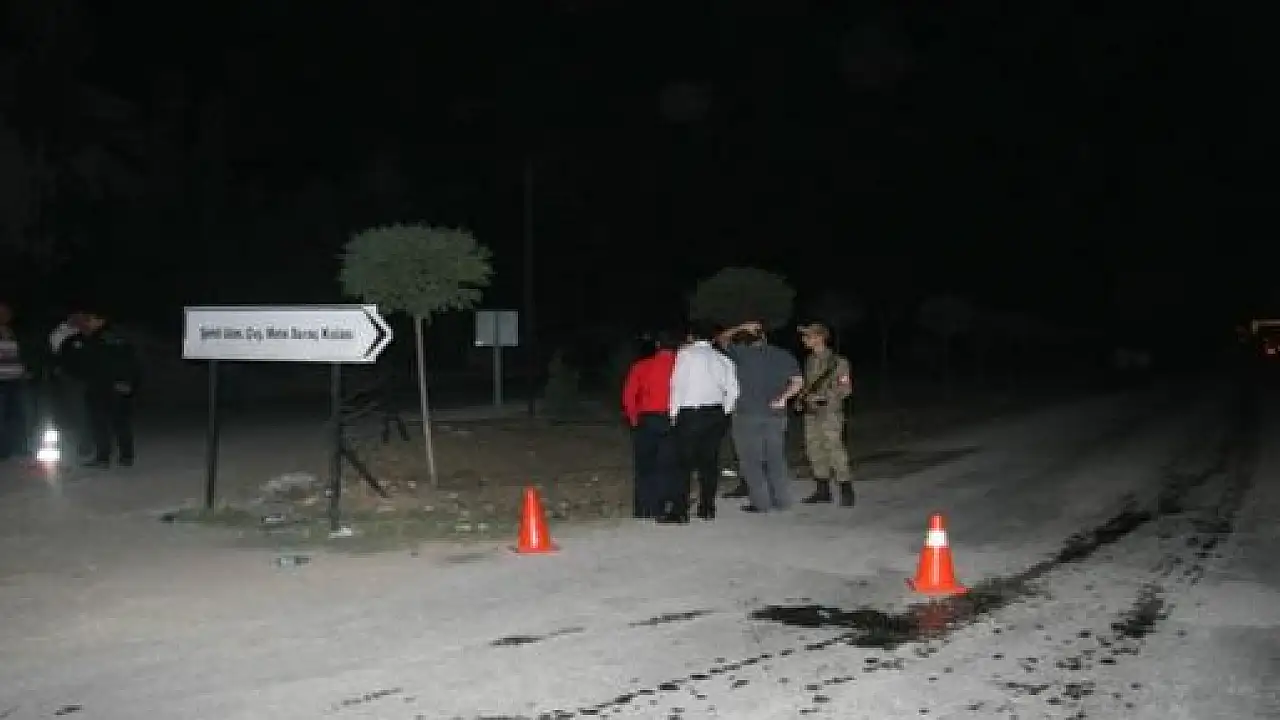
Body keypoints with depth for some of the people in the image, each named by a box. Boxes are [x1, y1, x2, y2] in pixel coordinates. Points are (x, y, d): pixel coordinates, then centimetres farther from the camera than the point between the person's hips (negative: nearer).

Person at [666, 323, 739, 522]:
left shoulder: (685, 353, -2)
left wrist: (674, 413, -4)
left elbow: (678, 385, -8)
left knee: (684, 462, -3)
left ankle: (678, 511, -6)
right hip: (716, 412, 5)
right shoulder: (721, 358, 12)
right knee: (710, 461, 10)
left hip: (690, 413, -5)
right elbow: (733, 389, 7)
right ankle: (707, 508, 13)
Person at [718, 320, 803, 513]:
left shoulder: (742, 353, -5)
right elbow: (798, 381, 2)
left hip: (747, 414, -4)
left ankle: (760, 502, -1)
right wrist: (782, 398, 1)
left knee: (750, 460, 1)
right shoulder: (783, 356, 5)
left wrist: (741, 329, 15)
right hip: (776, 415, 4)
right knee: (776, 458, 13)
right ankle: (782, 499, 15)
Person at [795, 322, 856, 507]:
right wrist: (801, 399, 7)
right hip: (811, 413, 8)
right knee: (814, 450, 8)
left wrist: (824, 397, -18)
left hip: (830, 413, -8)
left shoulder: (837, 361, -9)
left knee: (835, 449, -10)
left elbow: (845, 389, -10)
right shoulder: (810, 360, 13)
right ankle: (823, 490, 18)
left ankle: (847, 492, -4)